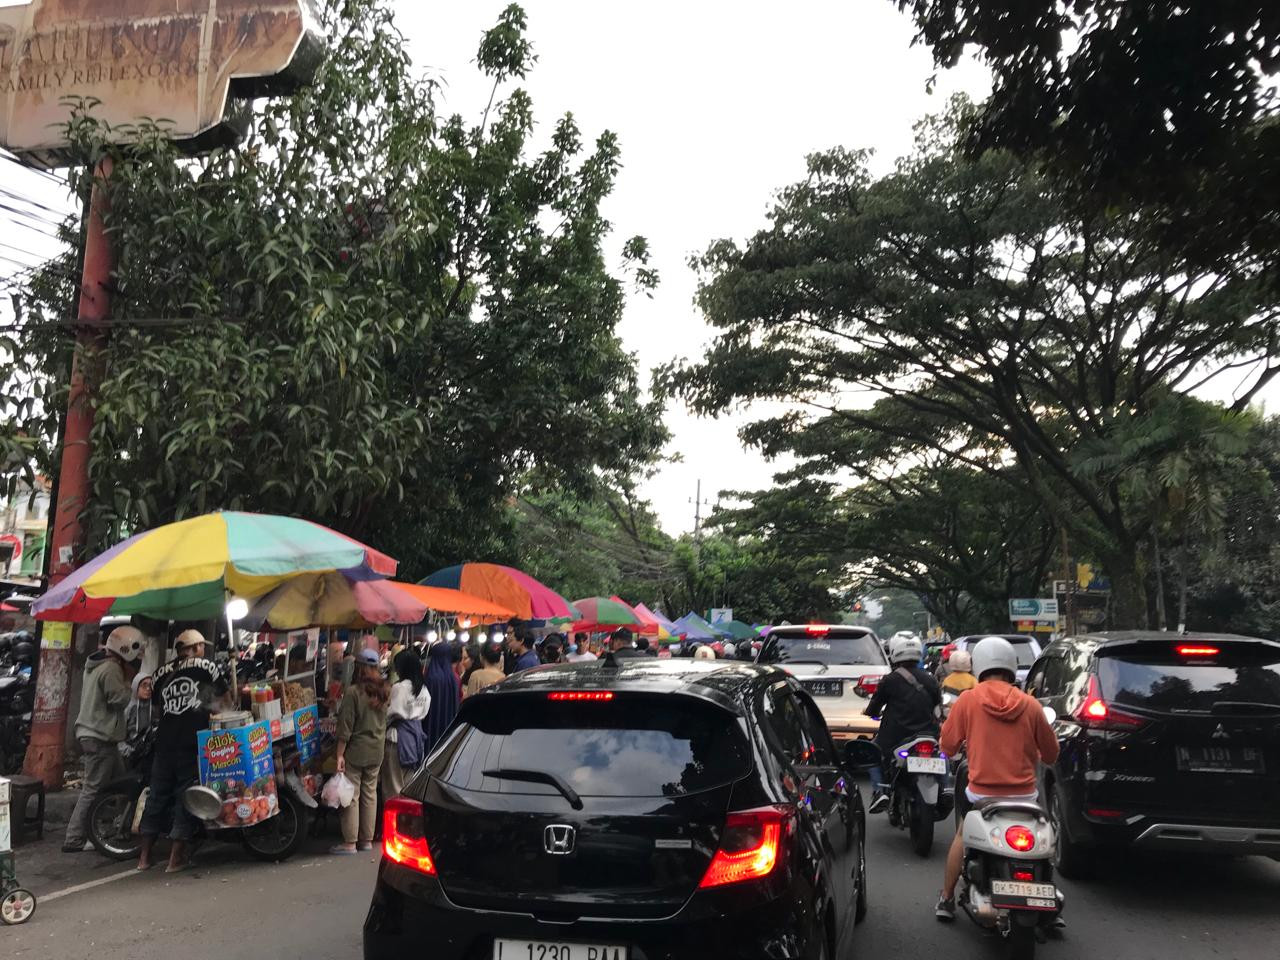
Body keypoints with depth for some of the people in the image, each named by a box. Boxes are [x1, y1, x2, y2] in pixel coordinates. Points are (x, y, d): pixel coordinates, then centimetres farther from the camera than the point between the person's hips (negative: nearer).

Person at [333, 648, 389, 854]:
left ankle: (350, 843, 7)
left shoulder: (353, 692, -15)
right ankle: (367, 840, 19)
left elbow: (345, 727, -14)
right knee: (370, 794, 12)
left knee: (351, 796, 3)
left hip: (356, 751, -6)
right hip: (377, 751, 6)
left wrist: (340, 754, -10)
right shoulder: (383, 692, 1)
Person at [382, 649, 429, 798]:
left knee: (394, 781, 2)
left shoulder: (399, 687, -15)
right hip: (416, 732, 7)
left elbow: (392, 713, -12)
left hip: (398, 735, -7)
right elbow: (424, 712, 8)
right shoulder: (423, 689, 4)